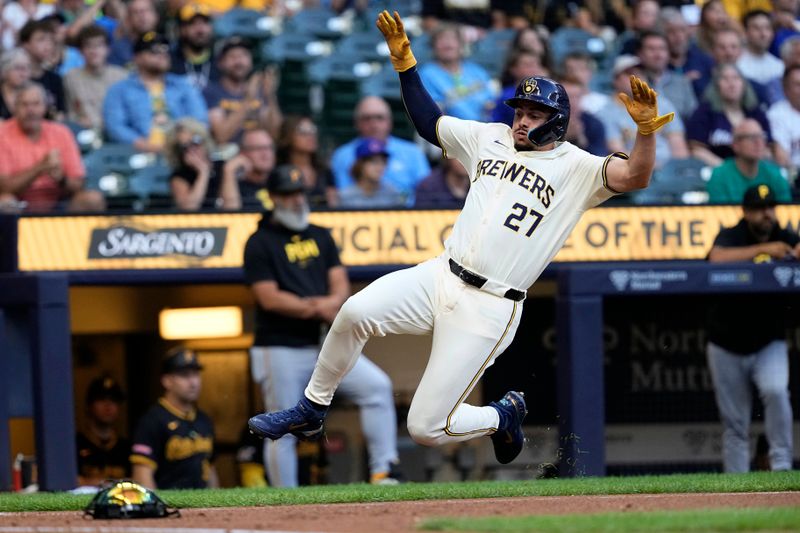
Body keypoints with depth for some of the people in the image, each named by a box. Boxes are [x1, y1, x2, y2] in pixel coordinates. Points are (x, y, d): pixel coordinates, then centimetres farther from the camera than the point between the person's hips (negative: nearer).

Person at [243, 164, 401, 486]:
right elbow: (269, 298, -12)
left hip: (322, 345, 5)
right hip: (280, 349, -5)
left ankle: (382, 472, -11)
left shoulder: (320, 237, 14)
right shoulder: (260, 243, -3)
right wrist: (318, 309, -16)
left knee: (377, 385, -12)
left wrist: (332, 301, -16)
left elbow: (340, 284, 8)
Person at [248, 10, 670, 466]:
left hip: (489, 309, -5)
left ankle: (503, 417, 25)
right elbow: (428, 121, 26)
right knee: (355, 313, -22)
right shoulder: (491, 139, 15)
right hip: (440, 276, 5)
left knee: (427, 427, -7)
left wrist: (647, 129, -36)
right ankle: (311, 412, -1)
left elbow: (634, 176, -18)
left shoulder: (576, 169, -2)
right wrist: (405, 62, 17)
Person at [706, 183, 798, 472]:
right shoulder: (731, 236, -9)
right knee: (735, 425, 3)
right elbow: (717, 259, -30)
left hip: (769, 344, 1)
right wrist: (763, 249, -38)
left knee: (775, 390, -27)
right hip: (727, 347, -1)